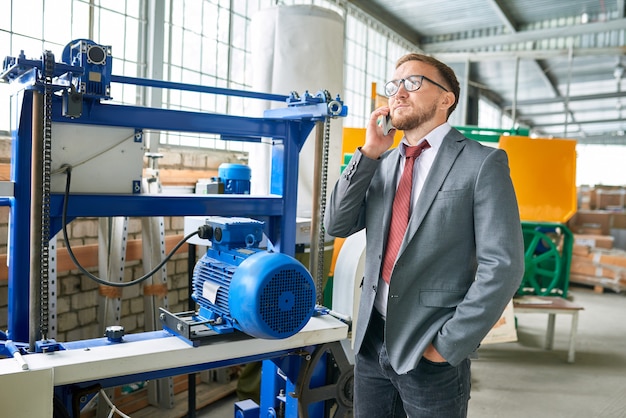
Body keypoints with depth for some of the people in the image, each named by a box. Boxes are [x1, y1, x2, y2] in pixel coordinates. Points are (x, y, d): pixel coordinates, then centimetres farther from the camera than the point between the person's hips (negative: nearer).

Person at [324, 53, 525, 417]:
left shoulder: (482, 163, -8)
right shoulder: (380, 164, 9)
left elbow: (502, 266, -14)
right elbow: (337, 225, 2)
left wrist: (448, 345, -14)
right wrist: (368, 154, -6)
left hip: (430, 351, -5)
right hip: (371, 340, 5)